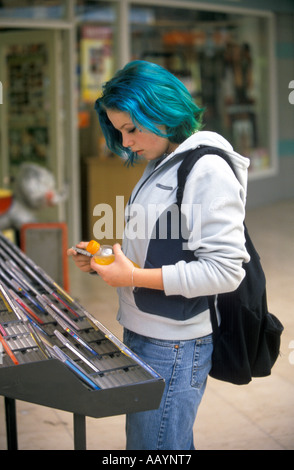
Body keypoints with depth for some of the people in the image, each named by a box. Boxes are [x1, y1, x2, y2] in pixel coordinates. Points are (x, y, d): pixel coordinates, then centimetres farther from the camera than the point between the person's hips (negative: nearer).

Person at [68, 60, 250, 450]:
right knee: (174, 445, 17)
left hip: (173, 348, -9)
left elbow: (225, 270, -22)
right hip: (143, 335, 9)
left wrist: (135, 277, -21)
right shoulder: (161, 166, 13)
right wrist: (103, 260, 5)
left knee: (153, 446, -1)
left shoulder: (209, 169, -16)